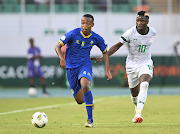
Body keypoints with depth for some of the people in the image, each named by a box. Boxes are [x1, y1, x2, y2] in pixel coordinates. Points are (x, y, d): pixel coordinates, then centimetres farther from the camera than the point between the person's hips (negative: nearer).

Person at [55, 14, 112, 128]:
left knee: (85, 86, -33)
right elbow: (57, 46, -15)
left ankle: (90, 119, -28)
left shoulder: (96, 38, -7)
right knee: (80, 100, 1)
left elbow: (105, 52, 10)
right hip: (71, 67, 1)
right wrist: (62, 59, -35)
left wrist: (107, 70, 2)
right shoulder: (73, 34, -14)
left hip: (85, 65, -1)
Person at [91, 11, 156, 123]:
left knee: (144, 85, -27)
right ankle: (137, 109, 42)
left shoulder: (152, 32, -6)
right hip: (132, 65, 0)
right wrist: (102, 57, -20)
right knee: (134, 92, 9)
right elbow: (117, 46, -12)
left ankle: (138, 114, -33)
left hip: (146, 64, 0)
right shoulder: (130, 33, -16)